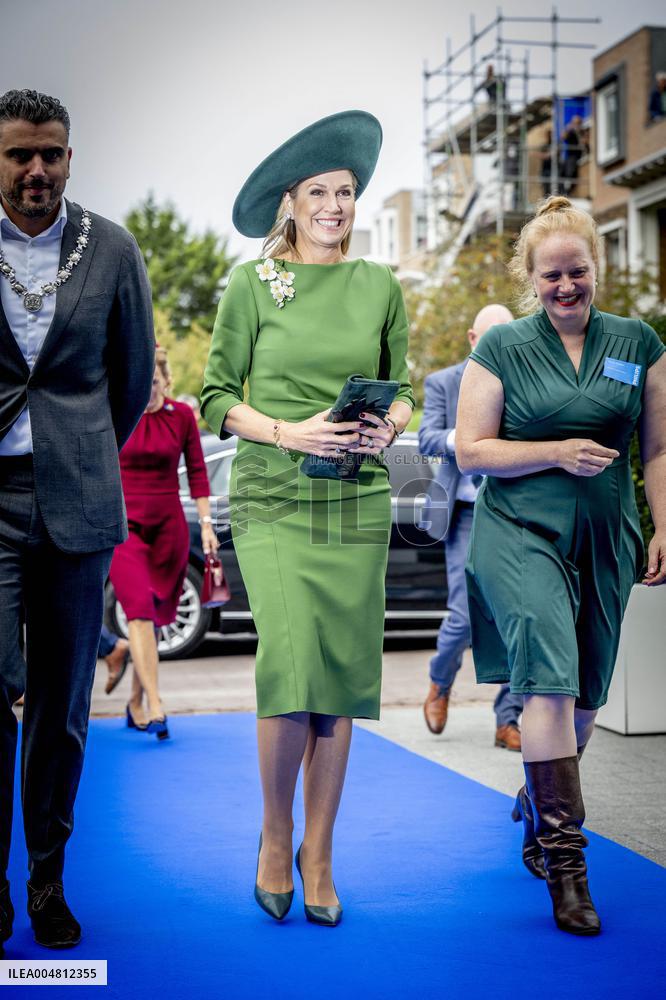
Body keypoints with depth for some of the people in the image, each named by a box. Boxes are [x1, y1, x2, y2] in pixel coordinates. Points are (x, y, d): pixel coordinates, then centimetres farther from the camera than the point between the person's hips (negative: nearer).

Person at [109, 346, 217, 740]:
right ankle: (154, 705, -24)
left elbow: (197, 472, 8)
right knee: (140, 610, -16)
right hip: (124, 526, -2)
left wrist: (206, 523, 4)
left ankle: (136, 702, 19)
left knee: (154, 616, 6)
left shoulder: (182, 416, 3)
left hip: (169, 527, 2)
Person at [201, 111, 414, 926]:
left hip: (358, 500, 3)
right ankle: (275, 836, 8)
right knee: (292, 664, -15)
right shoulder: (251, 285, 2)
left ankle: (319, 855, 15)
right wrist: (289, 433, -13)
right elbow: (216, 397, 2)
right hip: (273, 495, -3)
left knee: (343, 674, 1)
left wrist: (389, 426, -5)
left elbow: (402, 387, 17)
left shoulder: (380, 286, 10)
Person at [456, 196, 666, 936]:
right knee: (551, 676, -18)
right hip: (521, 533, -3)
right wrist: (557, 452, -13)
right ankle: (564, 856, -15)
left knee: (584, 696, 10)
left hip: (603, 540, 4)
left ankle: (536, 811, 35)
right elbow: (470, 451, -1)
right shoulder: (502, 348, 0)